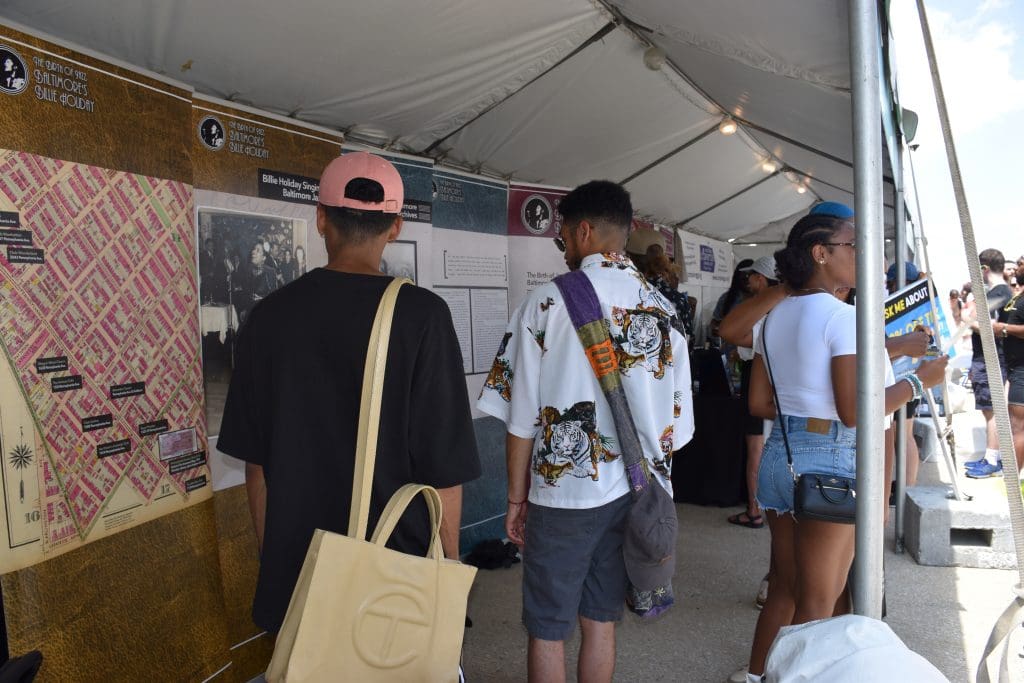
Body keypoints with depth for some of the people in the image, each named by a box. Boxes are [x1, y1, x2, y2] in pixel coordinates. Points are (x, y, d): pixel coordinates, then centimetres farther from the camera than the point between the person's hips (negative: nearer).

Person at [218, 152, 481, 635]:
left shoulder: (270, 315, -5)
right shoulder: (421, 315, -15)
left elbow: (256, 460, 3)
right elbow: (444, 469, -13)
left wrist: (271, 558, 16)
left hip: (295, 572, 3)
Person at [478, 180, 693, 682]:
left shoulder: (546, 303, -10)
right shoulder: (662, 309, 2)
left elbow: (522, 417, -9)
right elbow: (677, 420, 5)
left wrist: (516, 498, 2)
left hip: (563, 494, -4)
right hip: (635, 491, 5)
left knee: (547, 630, 10)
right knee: (601, 622, 18)